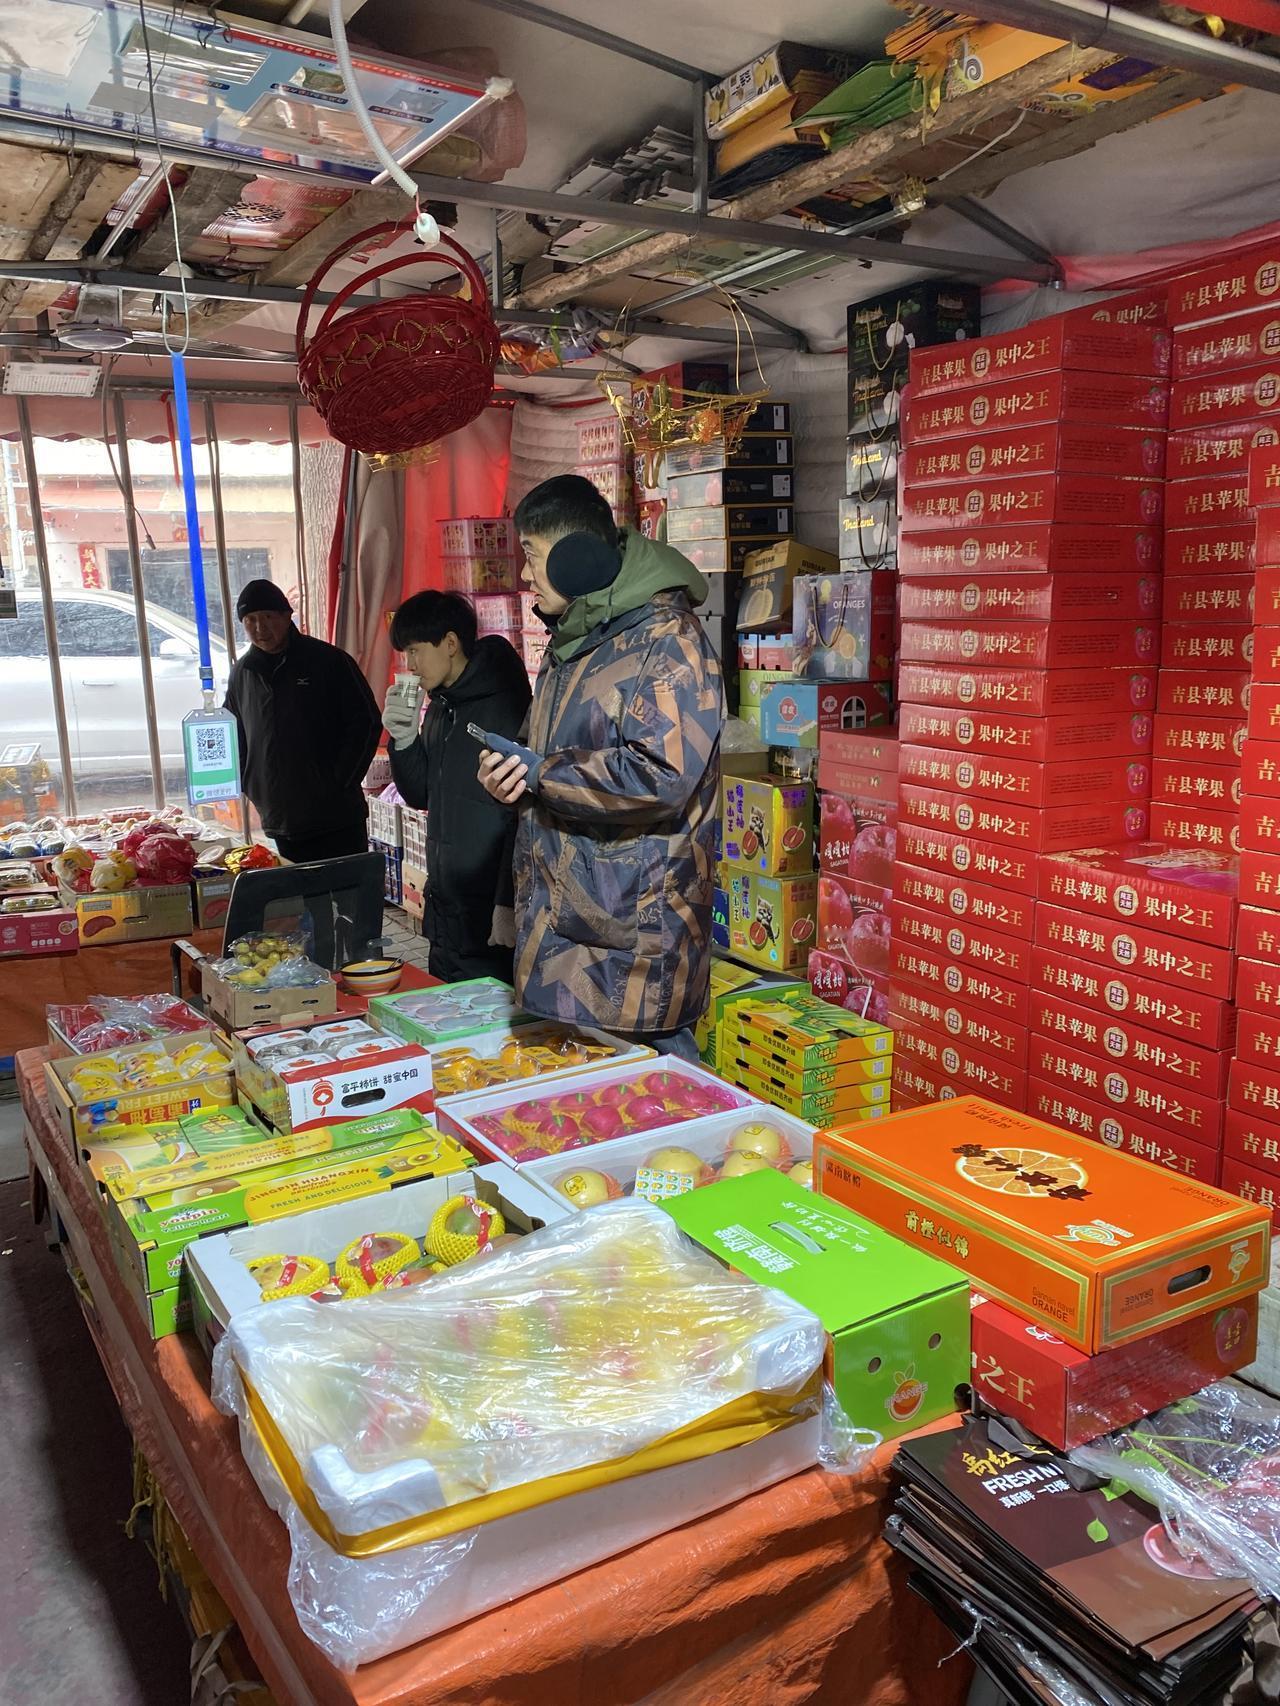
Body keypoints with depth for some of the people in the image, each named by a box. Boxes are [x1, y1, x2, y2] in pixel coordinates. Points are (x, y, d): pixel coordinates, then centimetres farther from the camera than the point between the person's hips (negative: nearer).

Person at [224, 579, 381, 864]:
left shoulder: (330, 662, -4)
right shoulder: (242, 672, 10)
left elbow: (367, 723, -4)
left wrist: (340, 783, -8)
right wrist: (248, 784, 9)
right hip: (278, 822, 4)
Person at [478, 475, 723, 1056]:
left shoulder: (665, 638, -15)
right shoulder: (573, 640, 16)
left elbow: (663, 776, -26)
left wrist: (541, 772, -15)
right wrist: (511, 774, 4)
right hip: (561, 921, 10)